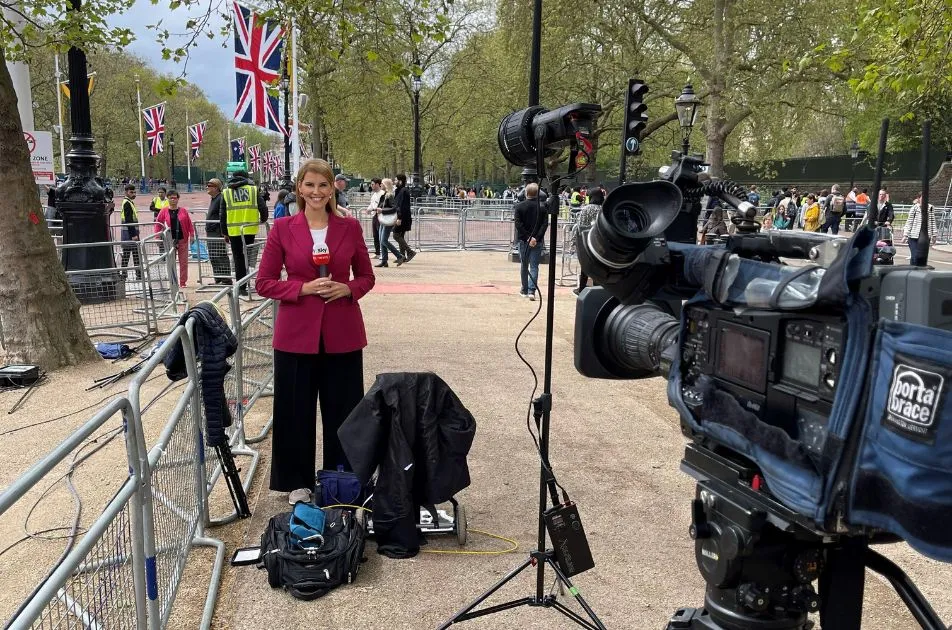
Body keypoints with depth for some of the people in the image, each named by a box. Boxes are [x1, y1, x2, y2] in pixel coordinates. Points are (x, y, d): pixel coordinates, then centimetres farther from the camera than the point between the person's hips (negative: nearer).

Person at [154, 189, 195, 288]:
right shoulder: (164, 211, 3)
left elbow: (189, 224, 5)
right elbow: (158, 224, 4)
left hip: (183, 240, 1)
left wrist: (192, 235, -1)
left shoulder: (183, 211, 5)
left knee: (183, 262, 3)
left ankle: (183, 282, 11)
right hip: (170, 240, 0)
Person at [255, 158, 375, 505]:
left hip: (342, 335, 1)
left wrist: (347, 288, -12)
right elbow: (264, 282, 0)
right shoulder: (282, 228, -1)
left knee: (342, 410, 10)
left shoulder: (350, 227, 3)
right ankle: (297, 482, 27)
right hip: (296, 334, -1)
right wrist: (303, 288, -14)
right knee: (296, 410, 9)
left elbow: (366, 277, 9)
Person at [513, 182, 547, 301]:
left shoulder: (519, 206, -4)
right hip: (538, 242, 0)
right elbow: (545, 224, -10)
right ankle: (531, 291, -11)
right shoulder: (542, 207, -3)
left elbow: (518, 224, -11)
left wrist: (527, 238, -10)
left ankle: (525, 290, 22)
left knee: (524, 266, 14)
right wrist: (536, 238, -13)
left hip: (523, 240, 0)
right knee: (534, 266, 1)